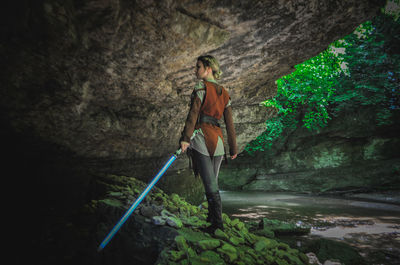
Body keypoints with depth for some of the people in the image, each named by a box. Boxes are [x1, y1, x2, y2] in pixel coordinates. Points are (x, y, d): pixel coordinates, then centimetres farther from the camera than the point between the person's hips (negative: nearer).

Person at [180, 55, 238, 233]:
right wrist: (233, 148, 17)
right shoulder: (224, 93, 16)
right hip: (217, 140, 6)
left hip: (201, 137, -6)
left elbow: (193, 113, -14)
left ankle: (218, 224, -2)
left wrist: (186, 138, -19)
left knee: (210, 184, -5)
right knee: (213, 182, 15)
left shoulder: (201, 87, -2)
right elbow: (229, 123, 14)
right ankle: (212, 217, 27)